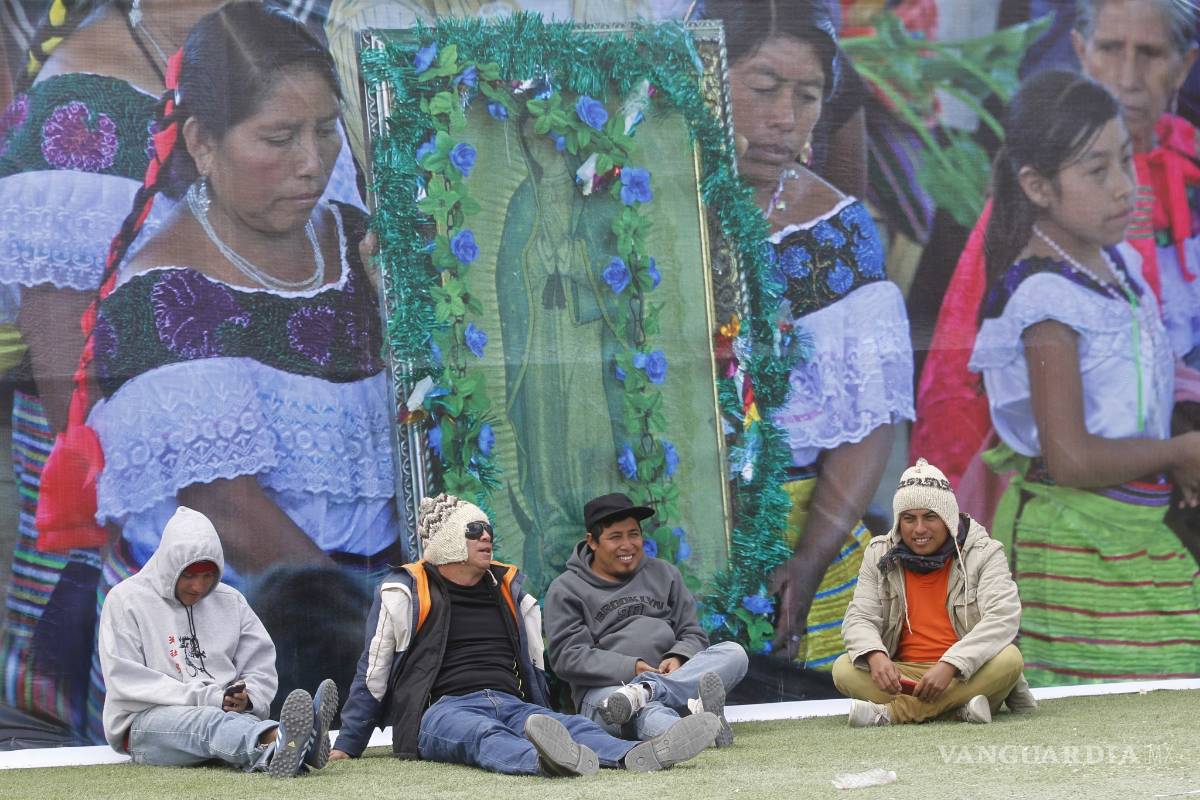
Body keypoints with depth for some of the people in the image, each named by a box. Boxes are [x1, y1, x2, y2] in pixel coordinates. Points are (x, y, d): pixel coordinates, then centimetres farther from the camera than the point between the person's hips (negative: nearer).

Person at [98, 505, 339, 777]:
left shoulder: (230, 601, 15)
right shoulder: (126, 600, 1)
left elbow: (260, 668, 14)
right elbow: (125, 680, -9)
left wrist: (246, 698, -12)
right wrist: (205, 698, -16)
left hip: (221, 712, 4)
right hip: (148, 720, -4)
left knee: (243, 722, -34)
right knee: (208, 722, -38)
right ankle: (278, 742, -70)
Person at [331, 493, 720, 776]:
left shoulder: (510, 589, 21)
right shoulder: (405, 593, 5)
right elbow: (373, 675, 10)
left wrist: (546, 728, 33)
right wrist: (346, 746, 9)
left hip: (511, 706, 5)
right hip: (444, 710, -5)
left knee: (572, 725, -28)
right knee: (485, 736, -41)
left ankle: (638, 756, -59)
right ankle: (546, 759, -75)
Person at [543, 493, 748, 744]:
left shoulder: (664, 573, 21)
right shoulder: (567, 590, 9)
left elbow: (693, 633, 17)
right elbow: (567, 657, -4)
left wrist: (679, 659, -8)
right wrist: (631, 668, -17)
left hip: (674, 676, 5)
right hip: (605, 688, -5)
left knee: (733, 653, -21)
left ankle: (644, 690, -43)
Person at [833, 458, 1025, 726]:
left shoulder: (983, 553, -4)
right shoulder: (880, 555, 5)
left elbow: (1003, 617, -17)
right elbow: (859, 618, 0)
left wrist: (950, 666, -31)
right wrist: (875, 655, -26)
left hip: (966, 673, -2)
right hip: (902, 675, 2)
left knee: (1009, 659, -33)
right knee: (844, 669, -24)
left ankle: (893, 712, -32)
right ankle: (958, 706, -35)